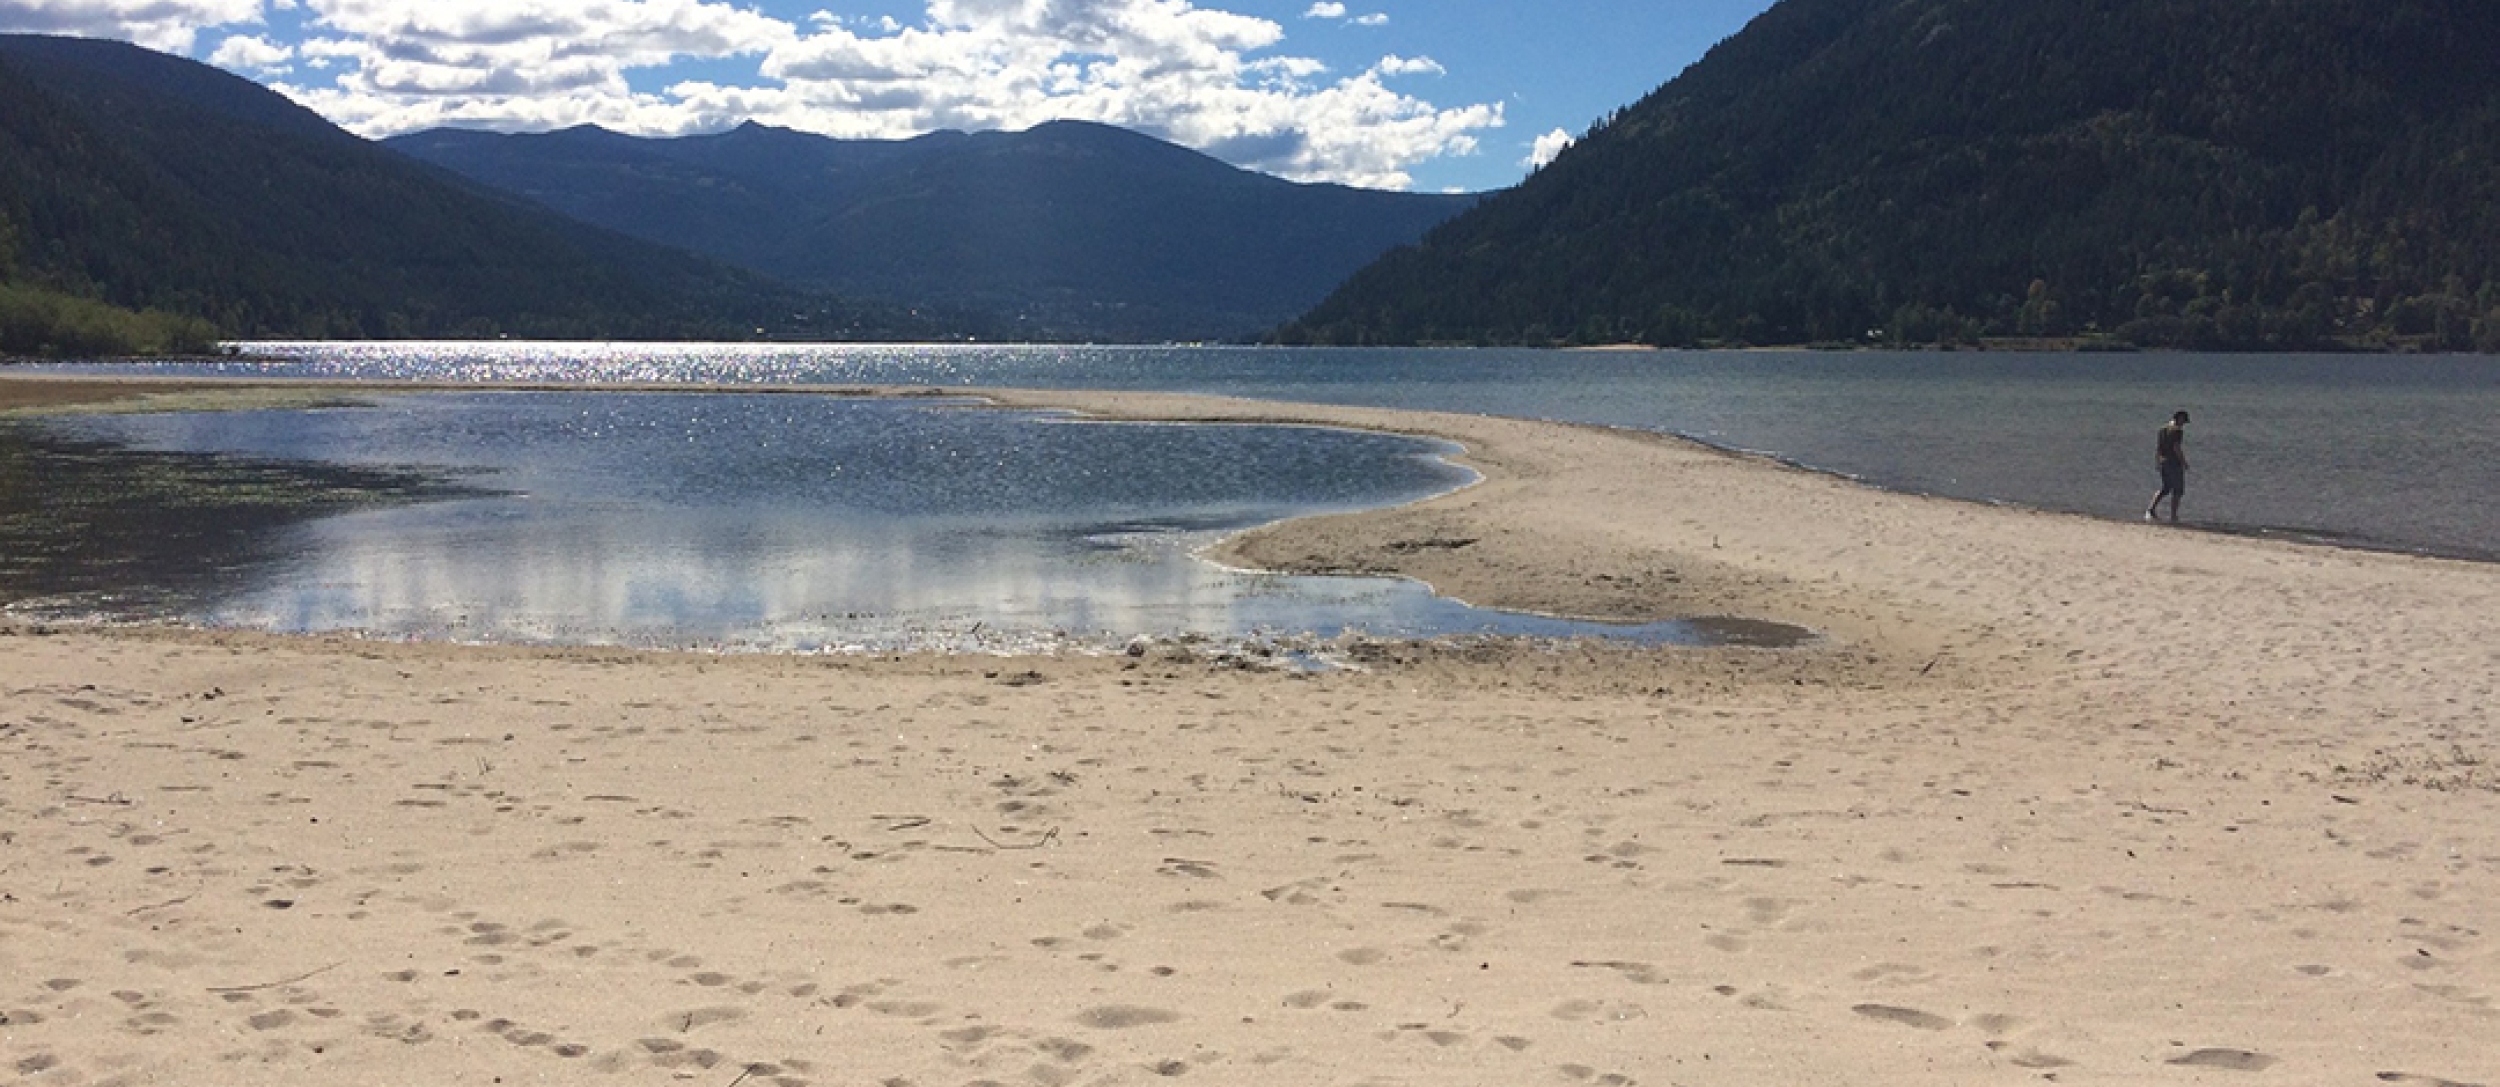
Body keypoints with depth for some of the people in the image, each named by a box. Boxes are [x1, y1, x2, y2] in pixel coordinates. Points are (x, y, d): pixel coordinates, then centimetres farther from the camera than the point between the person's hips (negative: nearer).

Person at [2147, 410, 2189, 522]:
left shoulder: (2162, 430, 8)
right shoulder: (2178, 431, -13)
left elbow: (2157, 447, 10)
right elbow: (2177, 448, -20)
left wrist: (2157, 462, 16)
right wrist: (2184, 462, -12)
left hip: (2163, 462, 7)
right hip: (2175, 462, -7)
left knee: (2165, 489, 17)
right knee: (2177, 490, 3)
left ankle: (2151, 508, 1)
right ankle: (2173, 516, 3)